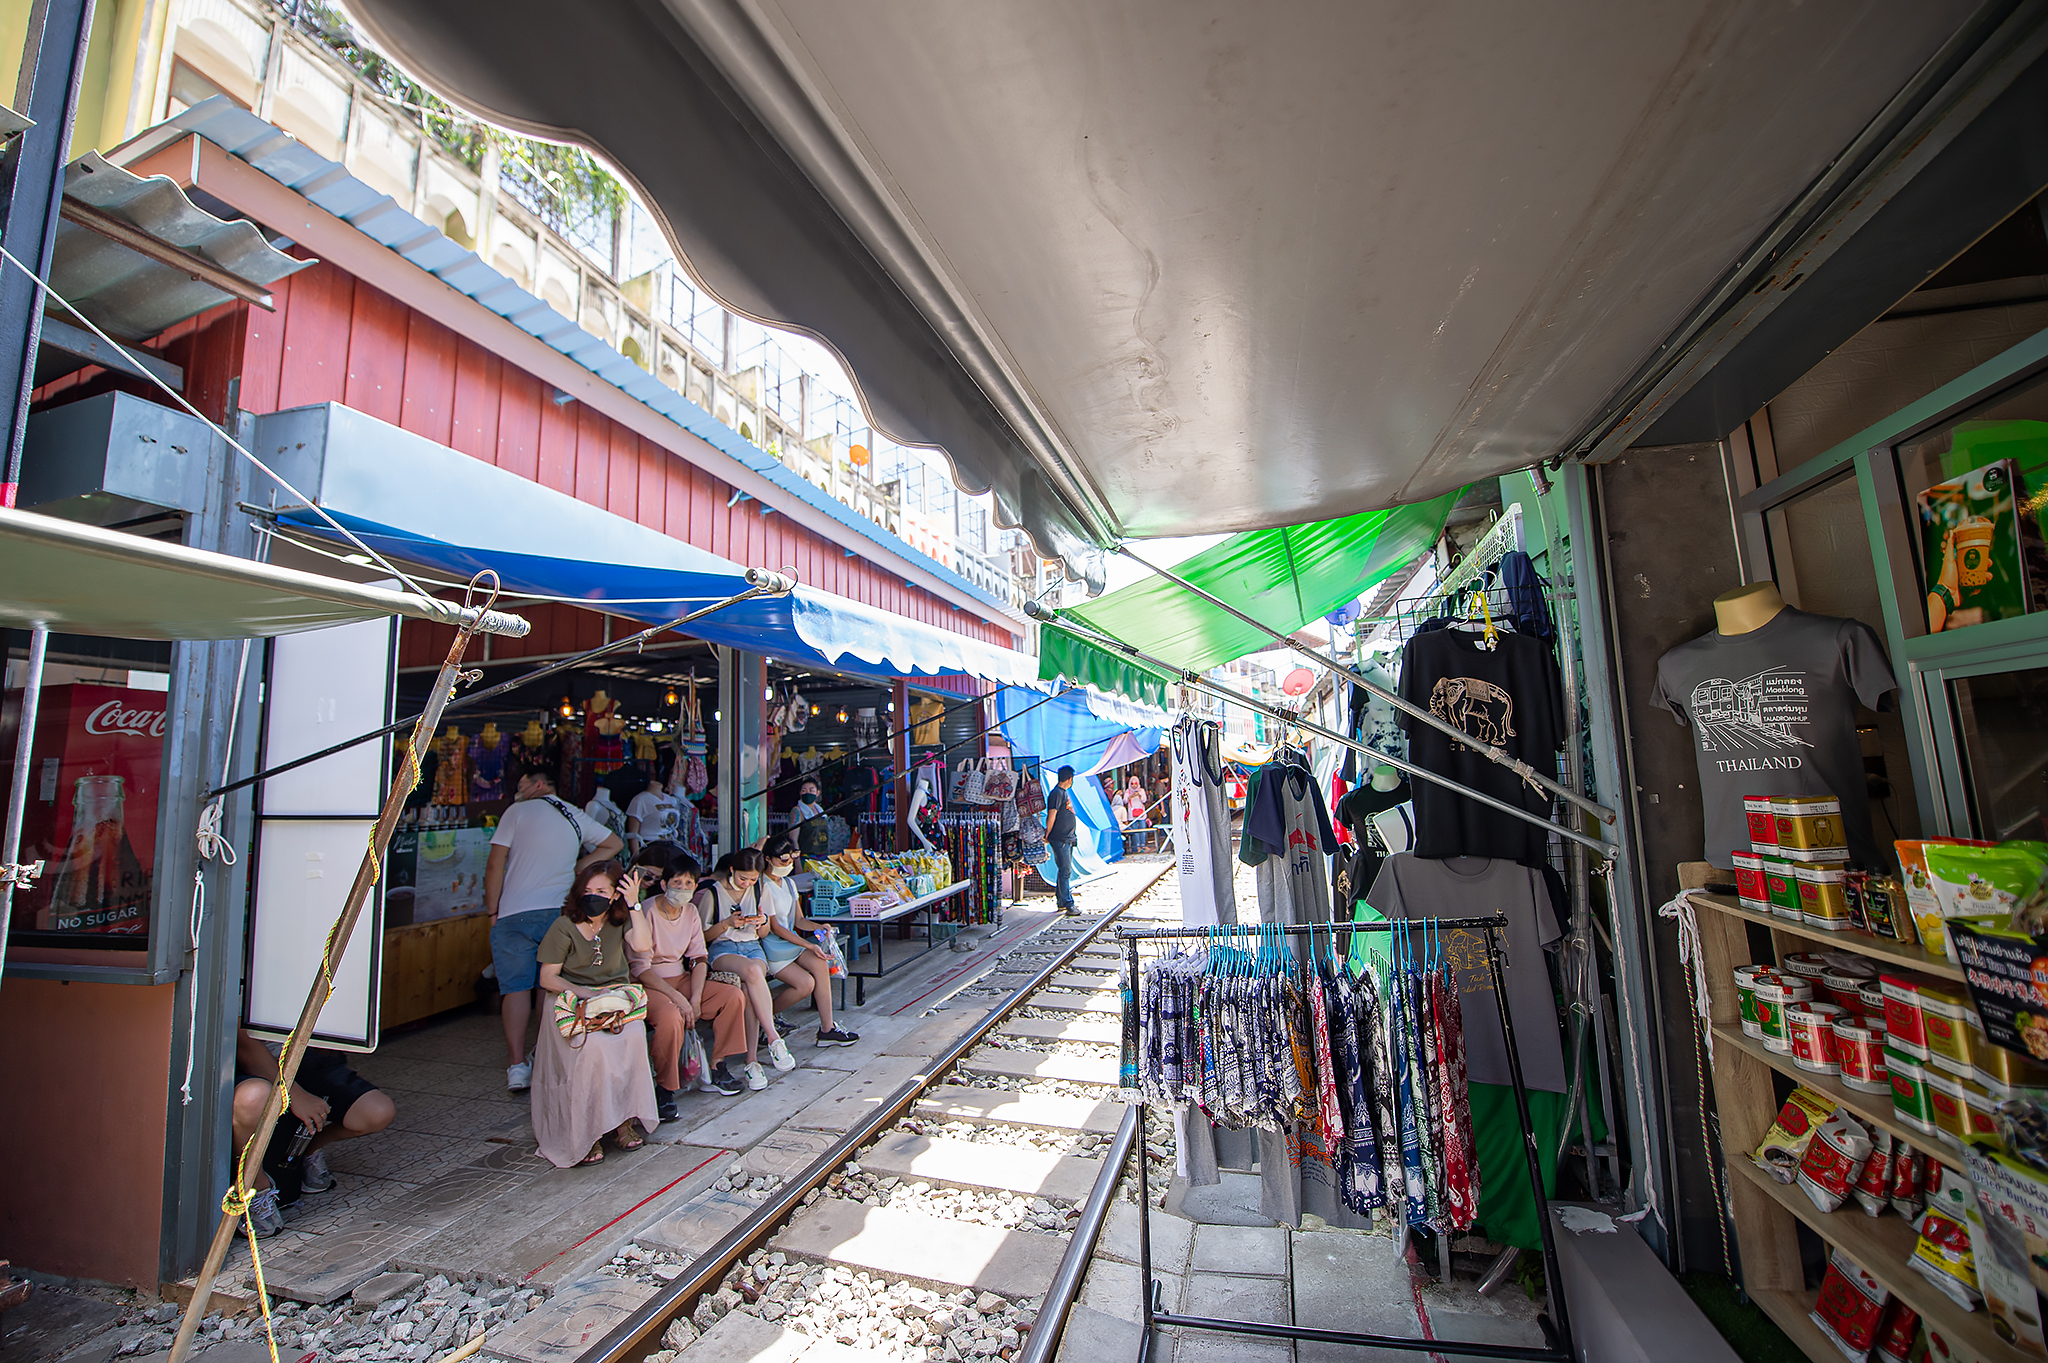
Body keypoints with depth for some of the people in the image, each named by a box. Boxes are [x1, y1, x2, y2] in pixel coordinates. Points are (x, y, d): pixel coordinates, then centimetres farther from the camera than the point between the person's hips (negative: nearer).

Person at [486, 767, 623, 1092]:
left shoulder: (517, 812, -2)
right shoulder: (576, 816, 11)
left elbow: (495, 864, -4)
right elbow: (614, 844, 20)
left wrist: (493, 911, 3)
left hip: (514, 913, -3)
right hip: (558, 912, 3)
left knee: (516, 988, 2)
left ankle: (518, 1066, 1)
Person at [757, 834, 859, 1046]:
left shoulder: (789, 884, 13)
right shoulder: (764, 886, -14)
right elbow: (775, 927, -15)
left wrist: (818, 928, -7)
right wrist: (809, 945, -19)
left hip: (791, 941, 7)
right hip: (771, 948, -7)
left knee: (819, 964, -19)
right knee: (806, 983, -20)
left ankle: (827, 1029, -16)